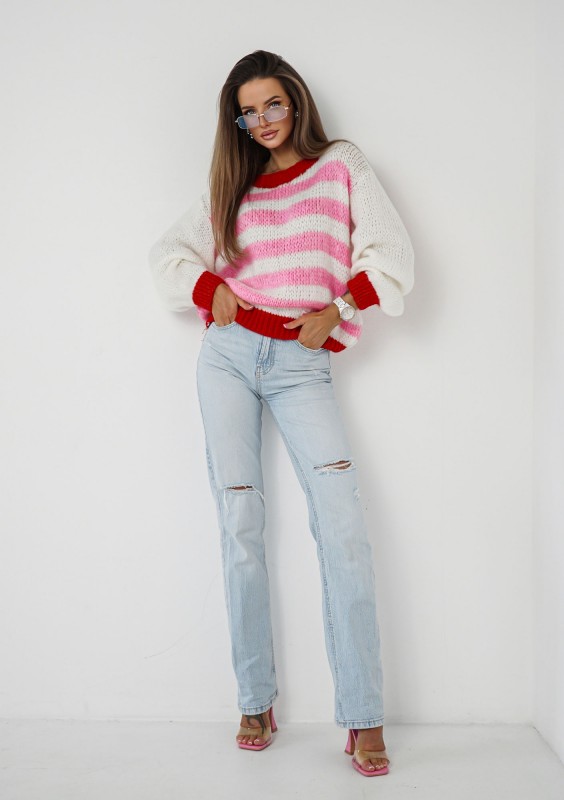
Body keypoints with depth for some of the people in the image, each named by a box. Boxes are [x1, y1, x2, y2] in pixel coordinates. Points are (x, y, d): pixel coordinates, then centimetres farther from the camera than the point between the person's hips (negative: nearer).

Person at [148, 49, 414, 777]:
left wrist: (335, 311, -6)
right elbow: (168, 253, 20)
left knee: (343, 526, -15)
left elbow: (391, 253, 3)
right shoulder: (233, 187, 17)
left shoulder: (341, 165, 11)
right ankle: (256, 701, 7)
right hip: (228, 355, 3)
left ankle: (362, 716, -9)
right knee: (240, 525, -2)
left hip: (300, 365, -2)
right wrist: (209, 290, 2)